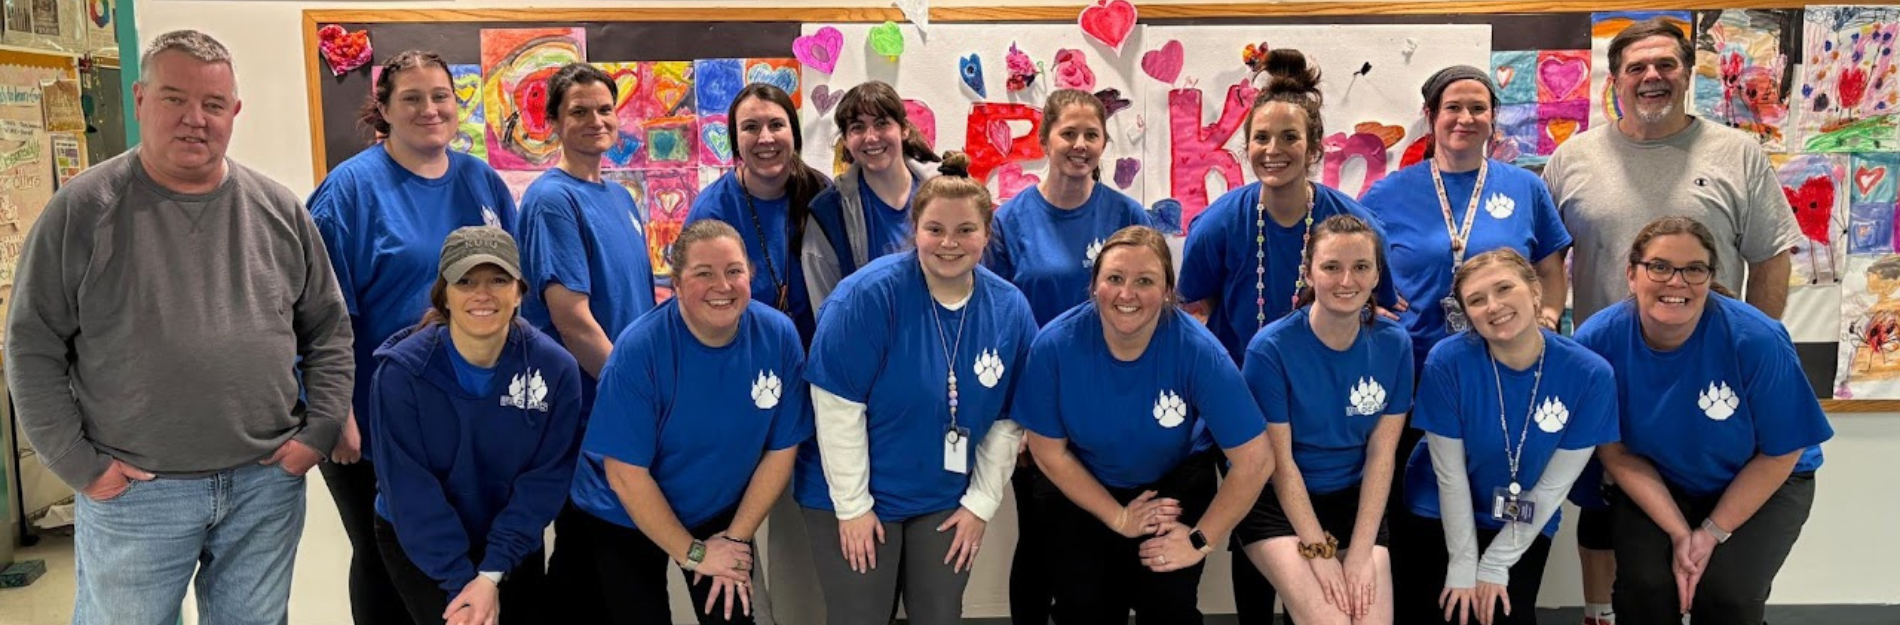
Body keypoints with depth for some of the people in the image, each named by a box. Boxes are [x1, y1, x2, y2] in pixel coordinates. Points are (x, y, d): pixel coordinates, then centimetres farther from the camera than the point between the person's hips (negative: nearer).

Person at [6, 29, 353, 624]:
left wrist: (318, 432, 1)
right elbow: (32, 346, -3)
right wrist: (79, 464, -7)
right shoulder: (83, 209, -5)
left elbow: (328, 329, 9)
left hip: (268, 484, 2)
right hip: (133, 492, -2)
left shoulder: (280, 210, 3)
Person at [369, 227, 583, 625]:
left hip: (513, 541, 2)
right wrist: (461, 580, -22)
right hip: (417, 542, -2)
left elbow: (545, 479, -15)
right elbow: (409, 491, -19)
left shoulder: (556, 368, -17)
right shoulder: (402, 371, -21)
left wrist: (493, 573, -20)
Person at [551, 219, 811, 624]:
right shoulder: (639, 349, -26)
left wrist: (736, 537, -6)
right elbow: (625, 473, -21)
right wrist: (692, 553, -15)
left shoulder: (779, 337, -17)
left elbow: (781, 449, -7)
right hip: (623, 522, -2)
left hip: (722, 516, 2)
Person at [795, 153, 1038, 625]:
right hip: (857, 498, -3)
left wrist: (981, 504, 2)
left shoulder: (1010, 309, -5)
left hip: (946, 504, 4)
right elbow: (838, 409, -18)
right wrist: (852, 505, -14)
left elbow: (1006, 420, 3)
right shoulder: (868, 295, -19)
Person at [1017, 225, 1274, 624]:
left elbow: (1253, 461, -22)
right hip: (1086, 490, 1)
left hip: (1176, 487, -1)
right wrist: (1117, 517, -9)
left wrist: (1200, 540, -16)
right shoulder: (1055, 345, -25)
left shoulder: (1198, 351, -28)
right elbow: (1049, 450, -11)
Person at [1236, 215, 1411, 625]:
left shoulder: (1394, 344, -6)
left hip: (1355, 500, 3)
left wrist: (1361, 552, -13)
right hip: (1277, 501, -3)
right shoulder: (1271, 348, -17)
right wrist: (1321, 553, -17)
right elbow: (1280, 461, -14)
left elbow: (1381, 454, -6)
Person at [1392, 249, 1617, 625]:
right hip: (1438, 517, -1)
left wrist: (1495, 565, -9)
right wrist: (1464, 566, -12)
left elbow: (1554, 485, -12)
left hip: (1523, 527, 1)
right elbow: (1450, 475, -15)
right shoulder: (1448, 361, -23)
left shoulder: (1589, 374, -19)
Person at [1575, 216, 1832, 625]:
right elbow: (1615, 450, -11)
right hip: (1654, 485, 1)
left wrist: (1713, 533, -14)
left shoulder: (1756, 340, -27)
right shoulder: (1597, 341, -22)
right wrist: (1678, 532, -19)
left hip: (1761, 485, -1)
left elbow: (1781, 452, -14)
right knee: (1643, 584, -22)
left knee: (1726, 592, -22)